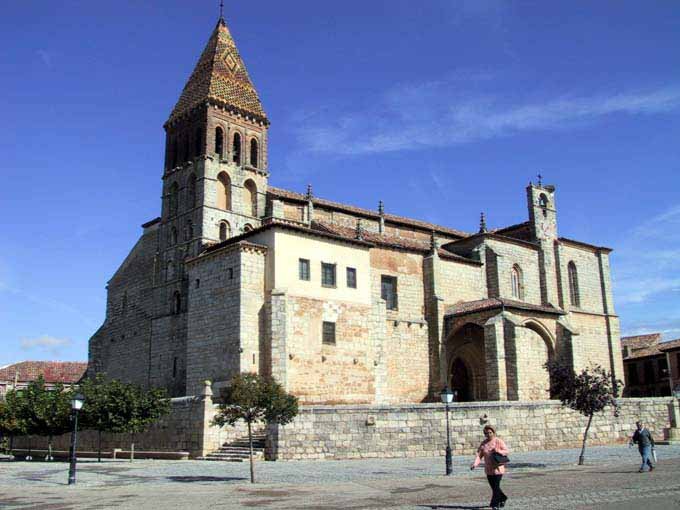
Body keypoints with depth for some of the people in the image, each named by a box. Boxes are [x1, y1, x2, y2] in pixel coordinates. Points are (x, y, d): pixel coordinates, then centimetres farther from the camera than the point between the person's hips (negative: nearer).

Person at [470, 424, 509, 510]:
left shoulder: (499, 441, -6)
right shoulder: (483, 443, 4)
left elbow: (506, 451, -5)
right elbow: (479, 455, -2)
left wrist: (498, 451, -25)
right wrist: (475, 463, -18)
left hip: (498, 468, -4)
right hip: (488, 469, 5)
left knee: (496, 486, -9)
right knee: (493, 486, 12)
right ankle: (503, 498, 35)